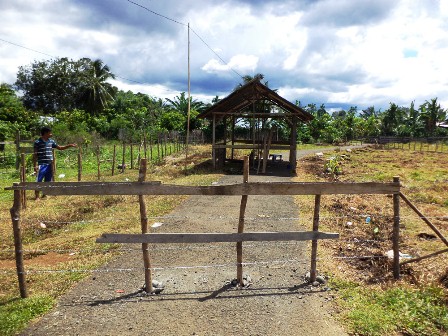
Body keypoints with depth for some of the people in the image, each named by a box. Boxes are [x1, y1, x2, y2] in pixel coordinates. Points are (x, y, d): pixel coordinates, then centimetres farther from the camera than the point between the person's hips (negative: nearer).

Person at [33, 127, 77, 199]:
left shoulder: (51, 141, 9)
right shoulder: (37, 142, -7)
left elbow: (60, 148, 20)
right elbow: (35, 155, -6)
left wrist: (70, 145, 12)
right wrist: (35, 165, -10)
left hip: (49, 165, 6)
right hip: (41, 165, -6)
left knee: (48, 181, 12)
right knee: (39, 181, -3)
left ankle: (44, 195, 24)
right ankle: (37, 196, 4)